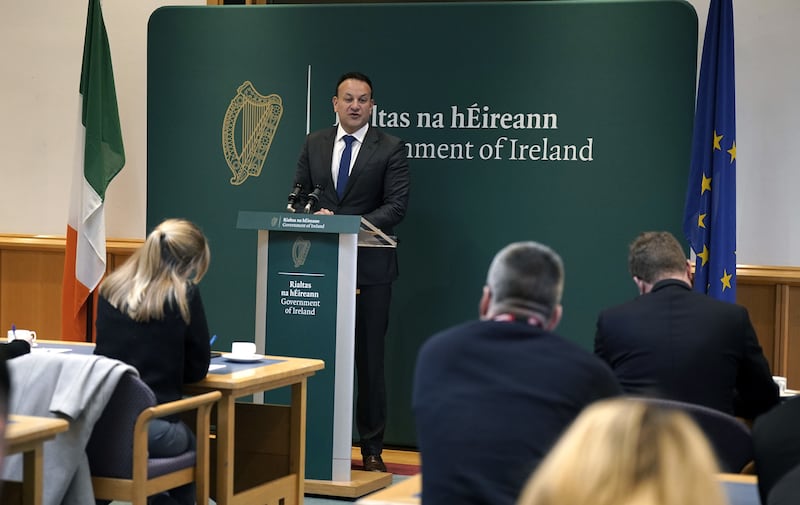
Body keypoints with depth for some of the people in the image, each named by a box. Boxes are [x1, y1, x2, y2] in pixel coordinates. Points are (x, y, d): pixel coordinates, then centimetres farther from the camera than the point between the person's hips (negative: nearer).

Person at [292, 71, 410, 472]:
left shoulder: (390, 149, -1)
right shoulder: (314, 144, 11)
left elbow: (396, 206, -9)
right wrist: (312, 215, -8)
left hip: (368, 267, -3)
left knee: (369, 359, 2)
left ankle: (371, 449, 9)